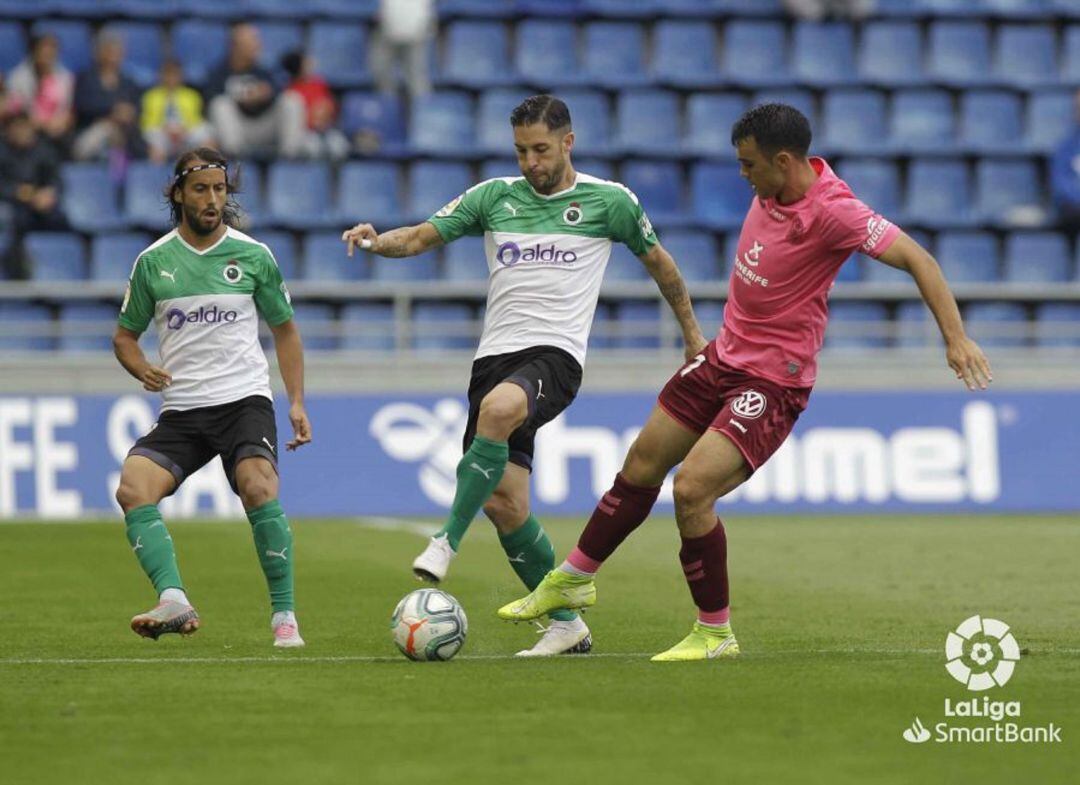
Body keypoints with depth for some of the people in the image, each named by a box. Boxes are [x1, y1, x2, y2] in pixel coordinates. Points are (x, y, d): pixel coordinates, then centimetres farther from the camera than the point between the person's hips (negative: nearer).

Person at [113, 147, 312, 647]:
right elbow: (125, 333, 17)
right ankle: (174, 602, -31)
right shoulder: (153, 262, 7)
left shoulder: (253, 255, 5)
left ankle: (284, 616, -17)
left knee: (258, 489, -27)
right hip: (180, 411, 2)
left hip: (244, 400, -2)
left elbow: (285, 329, 15)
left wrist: (297, 402, 6)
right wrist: (141, 369, -6)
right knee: (132, 488, -22)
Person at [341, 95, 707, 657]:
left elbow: (658, 262, 19)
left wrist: (692, 333, 25)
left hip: (555, 353, -4)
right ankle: (566, 623, 10)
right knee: (504, 501, -5)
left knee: (498, 409, -38)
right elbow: (422, 237, 7)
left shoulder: (609, 201, 5)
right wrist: (378, 240, -14)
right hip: (495, 354, 4)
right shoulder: (494, 196, 12)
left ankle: (448, 541, -31)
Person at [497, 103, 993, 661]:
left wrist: (955, 337, -35)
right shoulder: (772, 186, -1)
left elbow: (915, 258, -27)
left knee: (691, 489, -19)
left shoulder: (832, 212, -25)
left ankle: (715, 634, -2)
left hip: (773, 381, -8)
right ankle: (573, 579, 35)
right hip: (724, 357, 8)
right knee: (640, 469, 15)